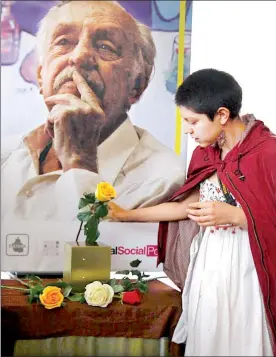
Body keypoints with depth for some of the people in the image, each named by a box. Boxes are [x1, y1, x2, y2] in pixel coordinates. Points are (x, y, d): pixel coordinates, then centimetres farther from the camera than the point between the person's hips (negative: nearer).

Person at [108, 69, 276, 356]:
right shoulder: (205, 152, 6)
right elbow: (187, 206, 11)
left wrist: (232, 215, -21)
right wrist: (125, 215, 12)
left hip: (246, 270, -6)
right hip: (206, 264, 7)